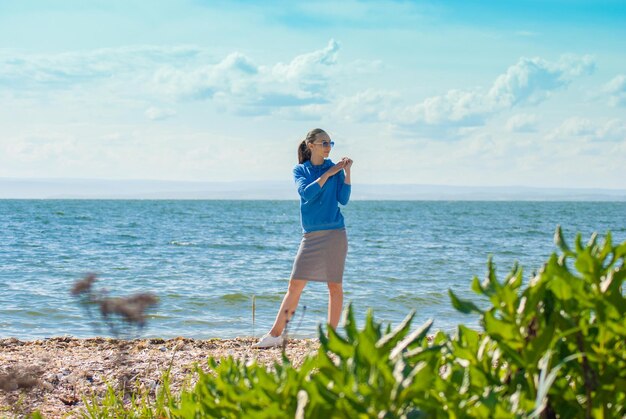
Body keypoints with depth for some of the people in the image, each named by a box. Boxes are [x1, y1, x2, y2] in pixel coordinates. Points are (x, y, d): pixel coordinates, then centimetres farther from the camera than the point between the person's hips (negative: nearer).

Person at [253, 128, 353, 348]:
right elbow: (306, 193, -10)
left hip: (334, 234, -1)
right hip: (311, 236, 1)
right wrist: (327, 174, -14)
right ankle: (275, 334, 3)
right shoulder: (300, 170, 8)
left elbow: (343, 199, -4)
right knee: (295, 284, 0)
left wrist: (347, 173, -11)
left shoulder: (335, 169, 5)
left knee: (335, 286, 0)